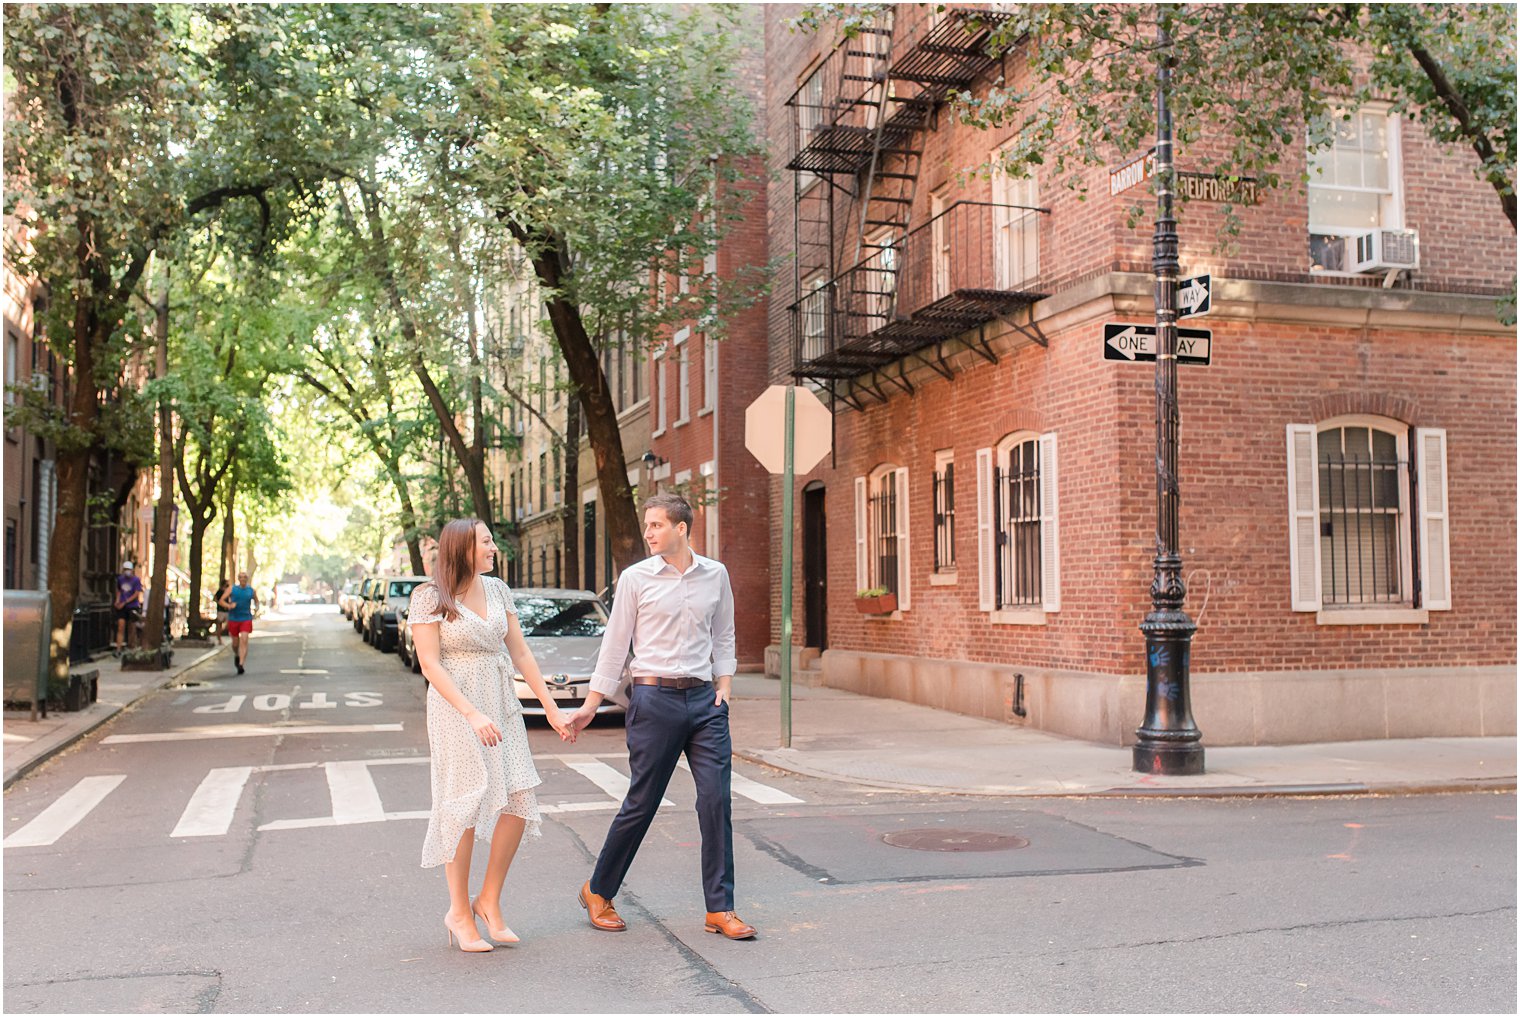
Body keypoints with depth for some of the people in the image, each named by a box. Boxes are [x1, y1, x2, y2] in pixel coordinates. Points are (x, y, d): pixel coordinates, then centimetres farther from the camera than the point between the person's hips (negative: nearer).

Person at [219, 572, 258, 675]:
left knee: (244, 641, -17)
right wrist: (229, 606, -19)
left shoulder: (252, 591, 4)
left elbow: (256, 601, 19)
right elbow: (221, 601, 0)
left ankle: (241, 664, -21)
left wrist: (256, 606, -4)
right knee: (235, 643, 10)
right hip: (233, 619, 1)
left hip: (246, 619, -1)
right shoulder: (232, 589, 1)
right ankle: (236, 655, 43)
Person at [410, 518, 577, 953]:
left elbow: (521, 654, 11)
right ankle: (459, 911, 15)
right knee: (464, 808, -1)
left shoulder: (498, 590, 9)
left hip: (501, 705, 6)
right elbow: (430, 665, -13)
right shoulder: (430, 596, -7)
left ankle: (489, 902, 16)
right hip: (455, 706, -6)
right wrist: (473, 715, -22)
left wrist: (552, 709, 8)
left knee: (518, 804, 0)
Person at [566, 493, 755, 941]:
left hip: (704, 700, 3)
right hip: (654, 698, -3)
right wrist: (591, 704, 2)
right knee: (641, 803, 2)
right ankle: (598, 891, 23)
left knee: (717, 801, -2)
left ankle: (719, 909, 7)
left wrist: (724, 686, 5)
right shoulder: (635, 578, 1)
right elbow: (615, 644, 3)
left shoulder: (715, 575, 9)